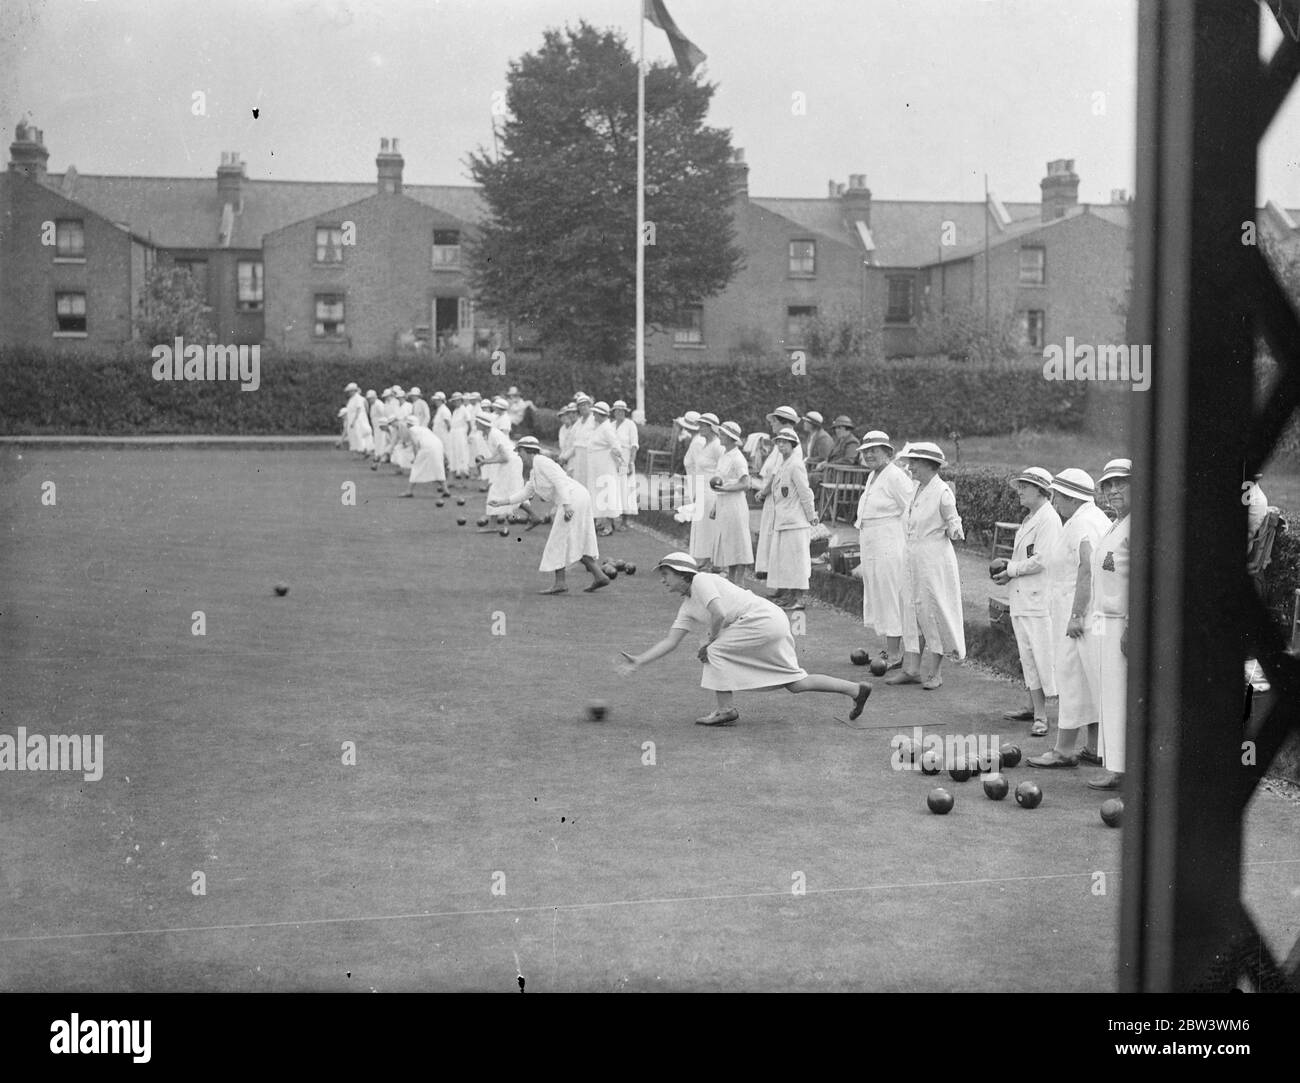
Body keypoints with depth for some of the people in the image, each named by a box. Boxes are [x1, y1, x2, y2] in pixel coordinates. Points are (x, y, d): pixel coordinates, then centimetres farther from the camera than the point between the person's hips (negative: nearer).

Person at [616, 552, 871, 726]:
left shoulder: (701, 580, -6)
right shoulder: (687, 607, 19)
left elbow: (718, 614, -18)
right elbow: (670, 641, 15)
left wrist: (709, 643, -4)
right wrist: (638, 661, 6)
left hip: (763, 619, -10)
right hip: (774, 625, 10)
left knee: (717, 651, -10)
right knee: (795, 683, 10)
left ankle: (725, 710, -6)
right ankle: (856, 690, 16)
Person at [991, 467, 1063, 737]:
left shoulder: (1048, 519, -12)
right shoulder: (1028, 520, 18)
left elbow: (1042, 560, -18)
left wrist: (1011, 570, -10)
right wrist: (1008, 565, 9)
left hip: (1039, 599, -9)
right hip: (1021, 598, 10)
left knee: (1044, 656, -6)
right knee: (1028, 657, 10)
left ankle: (1054, 710, 0)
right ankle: (1038, 712, 14)